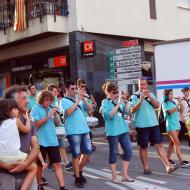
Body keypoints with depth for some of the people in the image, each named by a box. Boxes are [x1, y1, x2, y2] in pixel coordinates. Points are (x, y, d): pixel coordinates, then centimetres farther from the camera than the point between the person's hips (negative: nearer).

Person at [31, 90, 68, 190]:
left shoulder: (50, 109, 10)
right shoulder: (36, 109, -4)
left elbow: (57, 123, 10)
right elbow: (36, 124, -14)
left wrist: (55, 115, -8)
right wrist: (48, 116, -18)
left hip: (53, 141, 4)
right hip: (41, 141, -4)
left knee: (57, 164, -1)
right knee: (40, 165, 10)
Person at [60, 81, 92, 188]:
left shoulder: (79, 98, 14)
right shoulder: (64, 101, -3)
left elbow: (90, 109, 10)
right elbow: (68, 112, -20)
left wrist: (84, 100, -4)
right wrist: (77, 102, -14)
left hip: (84, 129, 6)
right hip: (73, 131, -6)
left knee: (88, 152, 9)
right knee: (76, 155, 0)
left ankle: (79, 172, 29)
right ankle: (77, 178, 11)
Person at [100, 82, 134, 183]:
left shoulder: (119, 100, 9)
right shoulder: (105, 102, -6)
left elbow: (126, 112, 12)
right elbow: (110, 115, -20)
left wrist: (126, 103, -4)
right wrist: (118, 104, -21)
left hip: (123, 129, 6)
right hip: (113, 131, -6)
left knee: (128, 151, 5)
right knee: (113, 154, 3)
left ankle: (125, 175, 16)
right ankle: (114, 176, 16)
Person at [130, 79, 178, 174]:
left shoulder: (151, 94, 13)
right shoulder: (134, 96, -2)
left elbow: (157, 106, 2)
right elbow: (133, 110, -13)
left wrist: (149, 97, -12)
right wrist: (141, 99, -22)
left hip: (153, 124, 4)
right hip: (141, 125, -4)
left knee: (159, 145, 1)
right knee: (143, 147, 5)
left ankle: (168, 166, 1)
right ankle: (146, 168, 15)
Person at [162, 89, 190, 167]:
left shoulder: (173, 103, 13)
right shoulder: (164, 103, -5)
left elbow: (181, 111, 9)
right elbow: (170, 112, -17)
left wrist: (180, 102, -4)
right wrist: (178, 105, -20)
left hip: (177, 124, 7)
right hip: (171, 125, -6)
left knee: (172, 143, 10)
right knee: (177, 143, -12)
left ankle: (168, 159, 19)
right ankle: (182, 161, -16)